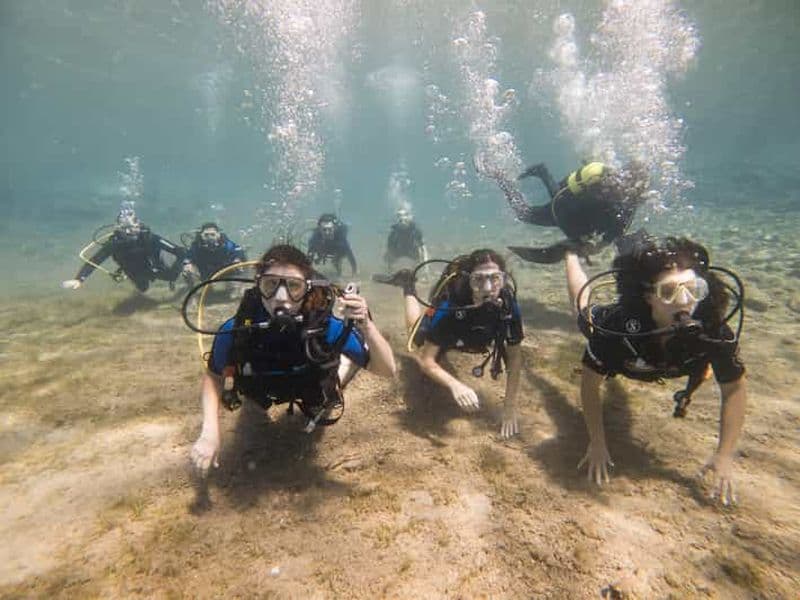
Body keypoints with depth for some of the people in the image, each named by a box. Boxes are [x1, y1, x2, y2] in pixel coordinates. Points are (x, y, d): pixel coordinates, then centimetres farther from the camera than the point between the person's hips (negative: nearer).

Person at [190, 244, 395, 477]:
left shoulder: (326, 326, -43)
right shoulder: (236, 331, -39)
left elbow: (387, 370, -39)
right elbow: (213, 376, -17)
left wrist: (365, 324, -56)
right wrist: (210, 433, -29)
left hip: (313, 393, -1)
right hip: (263, 392, 2)